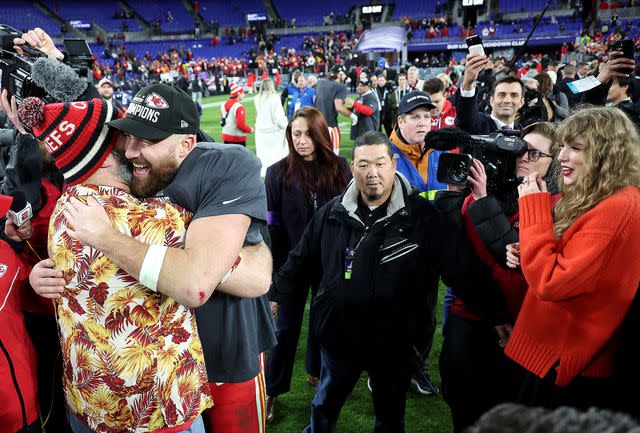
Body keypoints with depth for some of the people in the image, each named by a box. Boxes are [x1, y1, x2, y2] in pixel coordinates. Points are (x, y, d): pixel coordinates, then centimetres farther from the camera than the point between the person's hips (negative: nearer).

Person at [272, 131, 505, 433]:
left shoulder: (422, 216, -15)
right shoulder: (332, 213, -4)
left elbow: (463, 268, -12)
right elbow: (301, 262, 7)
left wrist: (495, 314, -12)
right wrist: (274, 294, 9)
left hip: (395, 343, -2)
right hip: (338, 337, 3)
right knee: (324, 408, 26)